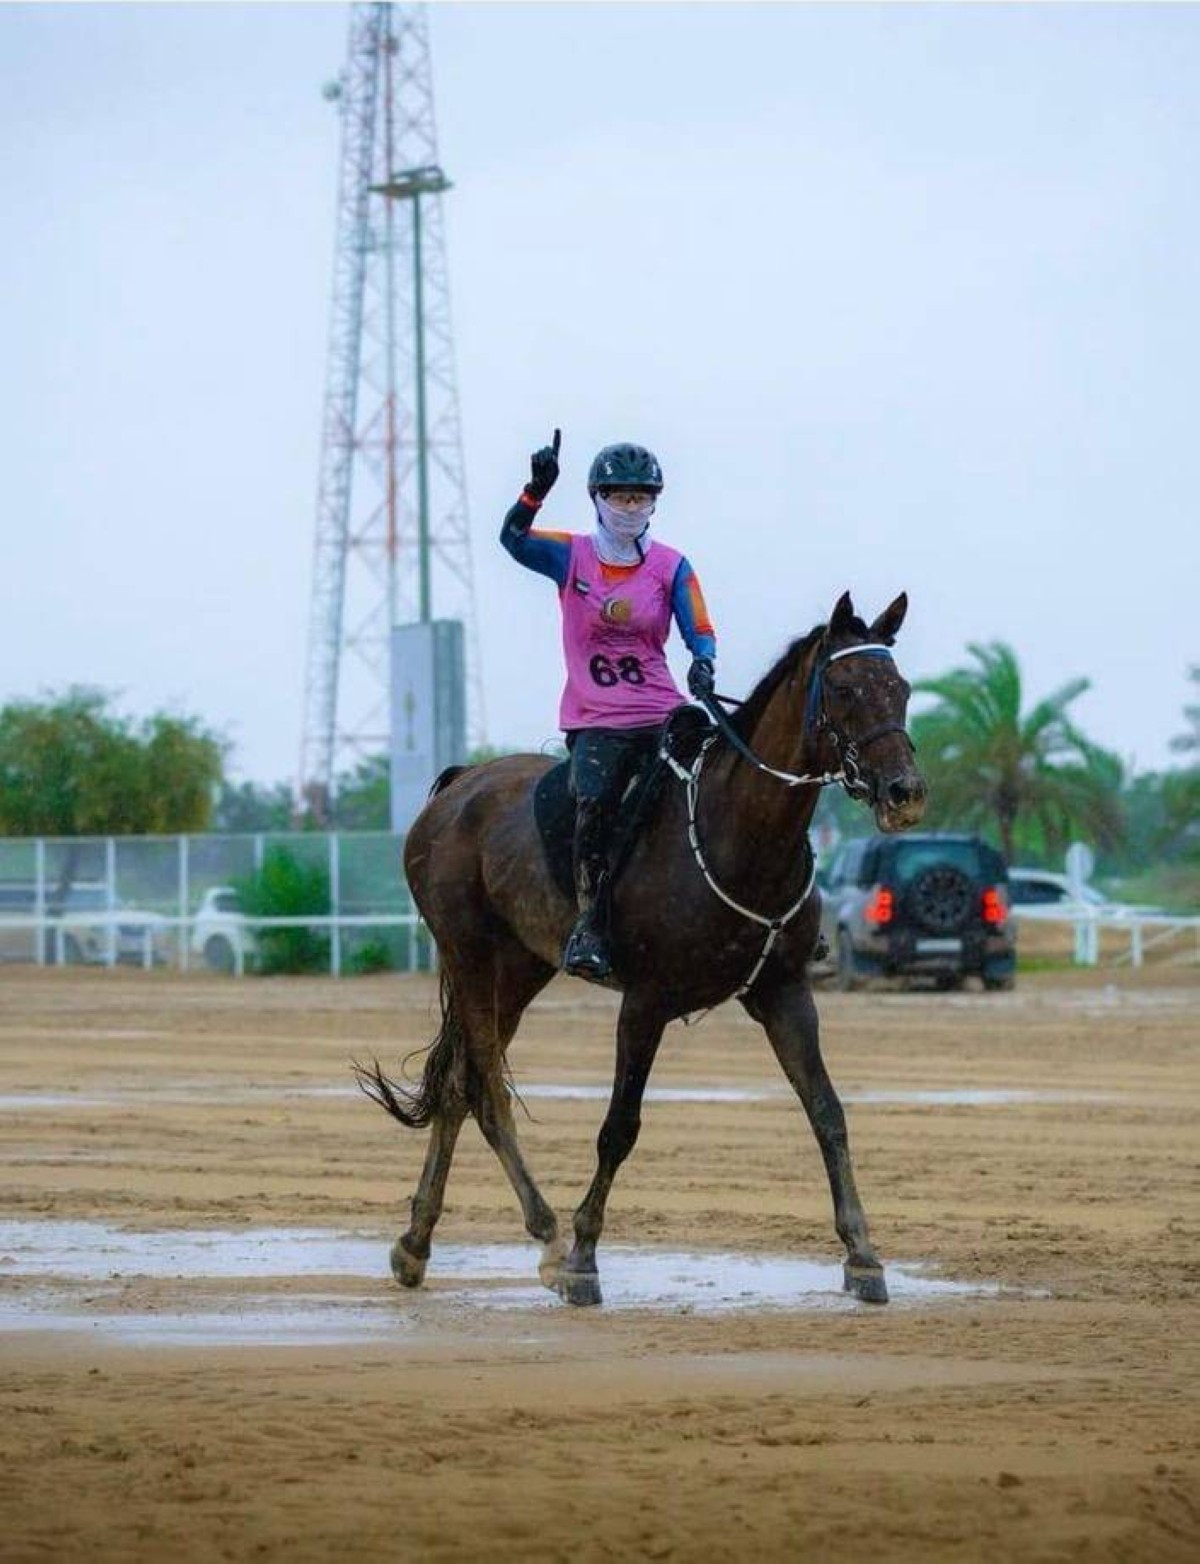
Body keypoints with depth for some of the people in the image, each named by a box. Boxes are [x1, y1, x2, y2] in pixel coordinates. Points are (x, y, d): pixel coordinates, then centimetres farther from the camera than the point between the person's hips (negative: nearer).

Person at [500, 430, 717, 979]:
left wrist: (703, 665, -22)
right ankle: (588, 924, -23)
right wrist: (536, 490, -29)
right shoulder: (570, 556, 5)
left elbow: (699, 630, 1)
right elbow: (514, 539, -12)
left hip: (662, 714, 2)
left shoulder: (671, 567, 8)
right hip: (594, 722, -2)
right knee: (594, 803, -26)